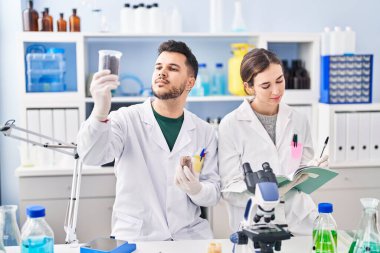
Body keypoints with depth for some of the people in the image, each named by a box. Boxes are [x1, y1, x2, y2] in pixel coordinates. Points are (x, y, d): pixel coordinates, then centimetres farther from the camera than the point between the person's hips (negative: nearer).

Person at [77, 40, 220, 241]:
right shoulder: (126, 119, -5)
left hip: (189, 236, 3)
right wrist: (100, 113, -41)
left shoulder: (205, 132, 4)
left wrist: (196, 189, -19)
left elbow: (214, 192, 4)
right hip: (134, 237, -2)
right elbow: (92, 156, -22)